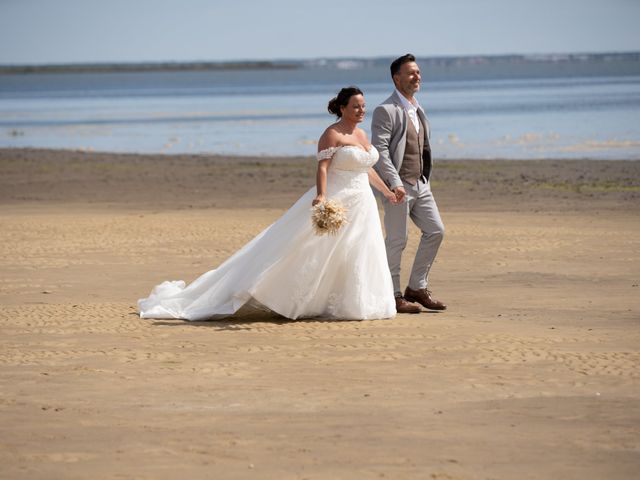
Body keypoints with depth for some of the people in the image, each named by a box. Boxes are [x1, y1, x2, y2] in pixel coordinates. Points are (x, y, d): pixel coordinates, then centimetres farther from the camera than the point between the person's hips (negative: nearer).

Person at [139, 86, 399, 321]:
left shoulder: (362, 135, 14)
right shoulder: (332, 134, -11)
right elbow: (322, 168, -20)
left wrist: (387, 191, 28)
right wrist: (321, 196, -35)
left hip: (361, 205, 8)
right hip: (337, 203, -8)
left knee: (357, 258, 7)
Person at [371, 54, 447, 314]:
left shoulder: (417, 109, 16)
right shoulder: (386, 110, -11)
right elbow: (379, 149, -18)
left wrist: (425, 179, 17)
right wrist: (395, 183, -24)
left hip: (420, 184, 8)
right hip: (398, 185, -8)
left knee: (435, 231, 7)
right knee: (397, 240, -3)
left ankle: (417, 287, 16)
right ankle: (392, 295, 6)